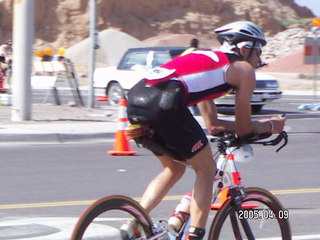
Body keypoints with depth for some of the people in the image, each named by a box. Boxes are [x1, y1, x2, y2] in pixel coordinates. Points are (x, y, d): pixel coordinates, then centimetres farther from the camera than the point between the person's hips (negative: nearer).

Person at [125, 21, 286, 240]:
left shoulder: (206, 59, 37)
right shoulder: (243, 68, 15)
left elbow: (212, 125, 39)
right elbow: (244, 130, 16)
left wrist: (260, 123, 45)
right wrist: (270, 126, 36)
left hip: (135, 101, 8)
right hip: (165, 104, -8)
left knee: (174, 170, 27)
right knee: (206, 171, 12)